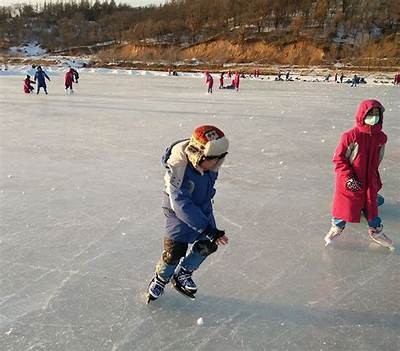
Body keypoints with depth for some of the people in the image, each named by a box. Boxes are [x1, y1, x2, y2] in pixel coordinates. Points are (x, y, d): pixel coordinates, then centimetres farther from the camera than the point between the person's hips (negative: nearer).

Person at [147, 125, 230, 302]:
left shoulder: (210, 163, -16)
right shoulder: (179, 168, -36)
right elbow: (181, 204, -36)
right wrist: (206, 229, -39)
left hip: (202, 206, 6)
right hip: (178, 209, -6)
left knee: (208, 245, 8)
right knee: (175, 250, -6)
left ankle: (182, 274, 31)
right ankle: (160, 280, 24)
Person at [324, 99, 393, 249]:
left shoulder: (381, 137, -3)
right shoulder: (350, 136, -19)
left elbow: (376, 160, 11)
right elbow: (338, 158, -13)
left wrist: (377, 180, 15)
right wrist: (348, 177, -19)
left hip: (370, 181, 4)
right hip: (350, 183, -4)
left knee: (372, 204, 16)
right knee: (345, 204, 10)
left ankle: (376, 231, 37)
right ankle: (337, 227, 35)